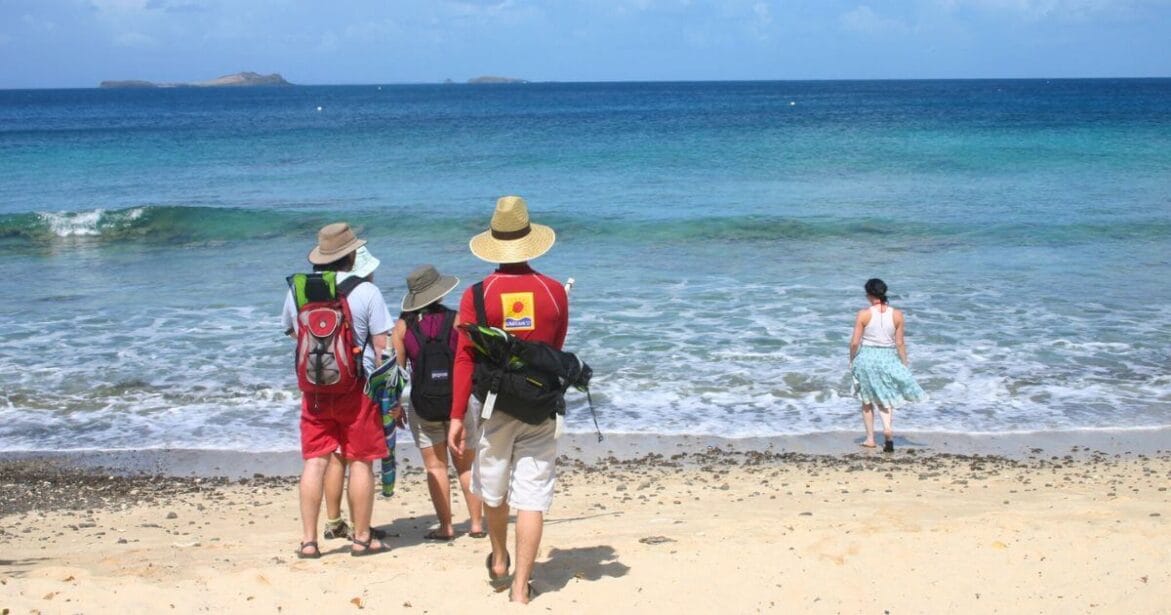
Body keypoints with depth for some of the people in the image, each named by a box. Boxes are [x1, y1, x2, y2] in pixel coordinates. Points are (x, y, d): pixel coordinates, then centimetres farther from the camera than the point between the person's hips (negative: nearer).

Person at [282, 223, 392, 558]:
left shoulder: (297, 290, 4)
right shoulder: (366, 292, -8)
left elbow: (291, 331, 21)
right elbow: (381, 346, -8)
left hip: (313, 388, 3)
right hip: (356, 386, -3)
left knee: (314, 461, 6)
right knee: (360, 462, 6)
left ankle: (309, 540, 7)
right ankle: (362, 537, 13)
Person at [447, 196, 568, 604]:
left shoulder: (477, 295, -9)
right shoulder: (555, 292, -5)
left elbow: (464, 359, -11)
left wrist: (457, 416, -7)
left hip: (493, 405, 0)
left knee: (493, 491, 20)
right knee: (532, 499, 2)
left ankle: (499, 564, 39)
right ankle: (520, 587, 2)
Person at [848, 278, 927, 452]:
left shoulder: (863, 314, -12)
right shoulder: (897, 314, -5)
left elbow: (855, 342, -10)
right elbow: (900, 343, -1)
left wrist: (852, 359, 7)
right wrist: (905, 363, 10)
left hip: (867, 358, -2)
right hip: (888, 358, 2)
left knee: (868, 400, 16)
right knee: (885, 398, 15)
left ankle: (870, 438, 19)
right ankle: (887, 428, -11)